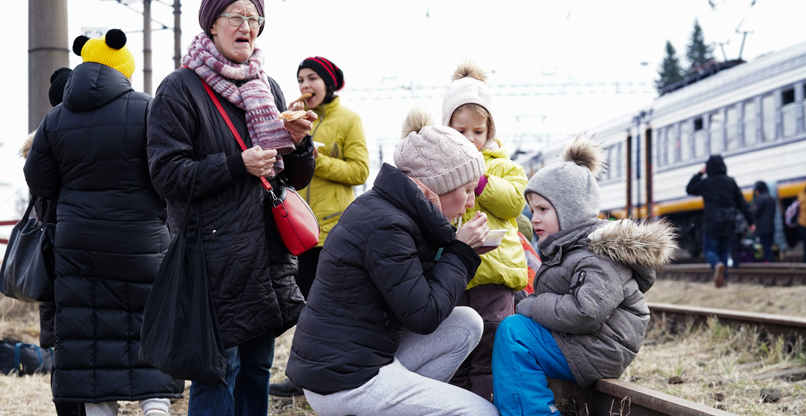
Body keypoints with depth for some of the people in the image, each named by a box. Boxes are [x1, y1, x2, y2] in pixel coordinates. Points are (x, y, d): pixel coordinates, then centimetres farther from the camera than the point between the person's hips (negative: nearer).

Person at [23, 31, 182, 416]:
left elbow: (39, 185, 8)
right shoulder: (146, 110, -8)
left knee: (88, 331, 7)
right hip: (140, 241, -2)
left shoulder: (54, 120, 3)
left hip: (77, 243, 3)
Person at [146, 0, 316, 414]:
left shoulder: (268, 88, 15)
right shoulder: (180, 89, -4)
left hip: (268, 252, 6)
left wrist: (298, 143, -4)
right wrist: (237, 165, -20)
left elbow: (297, 179, 17)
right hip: (216, 253, -6)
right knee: (219, 369, -6)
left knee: (257, 366, 13)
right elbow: (167, 174, -11)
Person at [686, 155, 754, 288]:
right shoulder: (731, 182, 3)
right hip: (728, 223, 3)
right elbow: (742, 203, 4)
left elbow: (689, 189, 12)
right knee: (724, 250, 17)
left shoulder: (705, 183, -6)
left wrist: (699, 174, 16)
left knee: (710, 250, 4)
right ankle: (724, 278, 10)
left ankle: (717, 264, -28)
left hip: (712, 223, -3)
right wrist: (750, 221, 7)